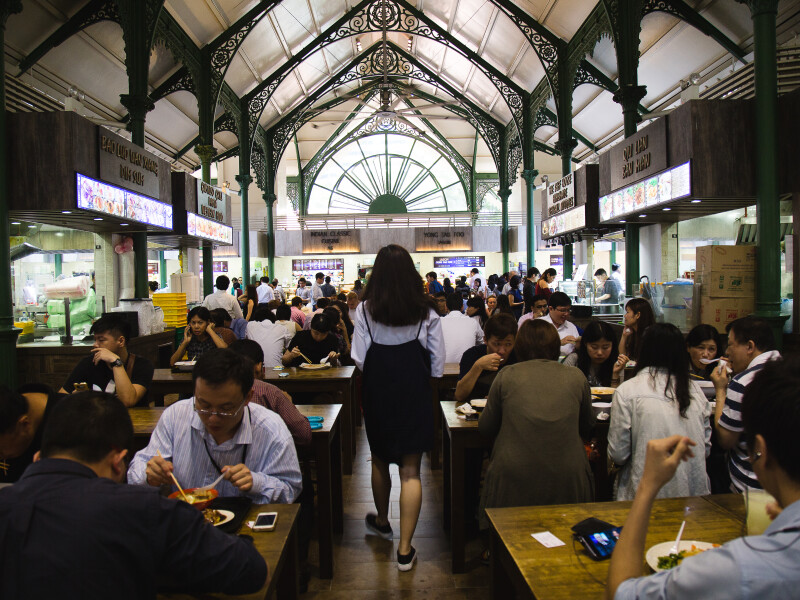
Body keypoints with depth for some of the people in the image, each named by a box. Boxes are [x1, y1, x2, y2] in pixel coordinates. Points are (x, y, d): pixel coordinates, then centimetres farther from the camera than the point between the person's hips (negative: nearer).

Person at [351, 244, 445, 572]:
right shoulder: (426, 310, -7)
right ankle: (405, 550, 9)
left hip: (377, 390, 1)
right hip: (415, 391, 0)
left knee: (379, 459, 22)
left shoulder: (365, 309, -9)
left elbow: (359, 359, -7)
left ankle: (382, 521, 44)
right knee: (410, 470, 5)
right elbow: (437, 361, -5)